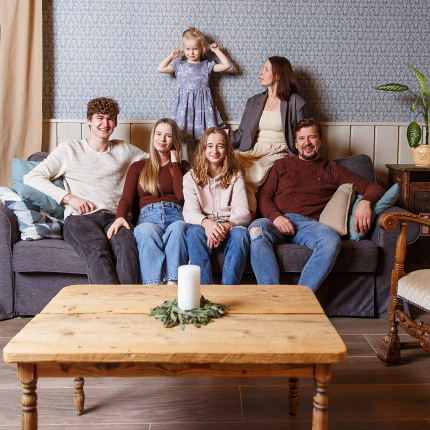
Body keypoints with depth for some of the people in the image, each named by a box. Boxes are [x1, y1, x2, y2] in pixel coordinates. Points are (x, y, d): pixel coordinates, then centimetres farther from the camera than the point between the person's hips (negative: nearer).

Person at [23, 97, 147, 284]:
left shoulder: (123, 150, 26)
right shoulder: (70, 148, 17)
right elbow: (32, 178, 10)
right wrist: (68, 197, -4)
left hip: (114, 218, 2)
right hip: (79, 218, -2)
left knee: (127, 244, -36)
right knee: (97, 248, -38)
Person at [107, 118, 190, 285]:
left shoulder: (182, 166, 25)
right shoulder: (138, 167, 28)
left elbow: (182, 195, 3)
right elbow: (127, 198, 11)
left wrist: (175, 164, 12)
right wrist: (120, 217, -12)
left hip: (174, 215, 0)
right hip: (148, 216, 0)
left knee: (177, 229, -39)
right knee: (146, 233, -39)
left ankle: (173, 284, -53)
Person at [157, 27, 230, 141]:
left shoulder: (206, 65, 10)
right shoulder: (179, 65, 10)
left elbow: (226, 65, 5)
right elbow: (160, 68, 5)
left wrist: (217, 51, 10)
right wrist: (171, 56, 10)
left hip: (202, 103, 0)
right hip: (184, 104, 0)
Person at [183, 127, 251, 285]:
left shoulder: (235, 176, 11)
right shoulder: (191, 177, 10)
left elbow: (243, 213, -3)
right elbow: (190, 212, -5)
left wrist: (226, 225, -27)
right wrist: (206, 223, -30)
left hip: (230, 226, 0)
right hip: (202, 225, 0)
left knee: (240, 234, -34)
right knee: (194, 232, -35)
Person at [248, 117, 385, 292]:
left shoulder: (331, 170, 24)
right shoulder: (282, 165, 27)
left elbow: (373, 188, 19)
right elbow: (264, 196, 15)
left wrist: (365, 202, -7)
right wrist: (275, 217, -7)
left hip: (308, 224, 0)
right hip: (277, 222, 0)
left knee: (331, 239, -36)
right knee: (256, 230, -36)